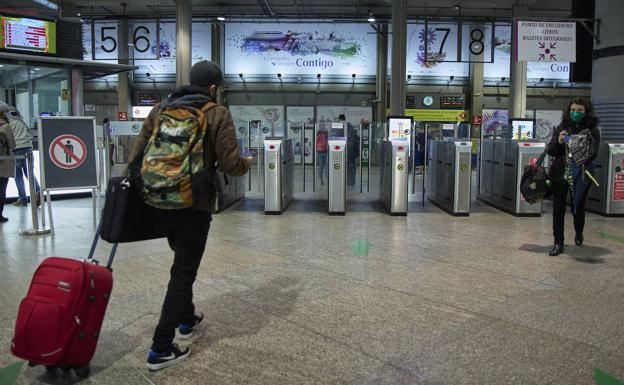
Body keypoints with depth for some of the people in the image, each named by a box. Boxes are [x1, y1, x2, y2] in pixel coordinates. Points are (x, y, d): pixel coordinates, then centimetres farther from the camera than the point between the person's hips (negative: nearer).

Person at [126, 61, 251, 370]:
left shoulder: (160, 109, 9)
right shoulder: (218, 115, -5)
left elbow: (138, 153, 6)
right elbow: (229, 163, -11)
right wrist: (247, 162, 10)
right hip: (193, 205, -6)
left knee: (183, 263, 26)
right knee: (183, 272, 4)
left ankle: (186, 320, 41)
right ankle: (161, 349, 6)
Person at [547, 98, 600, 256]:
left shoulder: (592, 130, 0)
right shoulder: (561, 128, 4)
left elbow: (593, 154, -8)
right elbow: (551, 151, 3)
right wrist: (558, 142, -16)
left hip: (581, 175, -1)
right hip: (560, 173, 1)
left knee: (578, 207, 11)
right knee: (558, 208, -2)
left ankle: (579, 233, 42)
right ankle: (558, 243, 8)